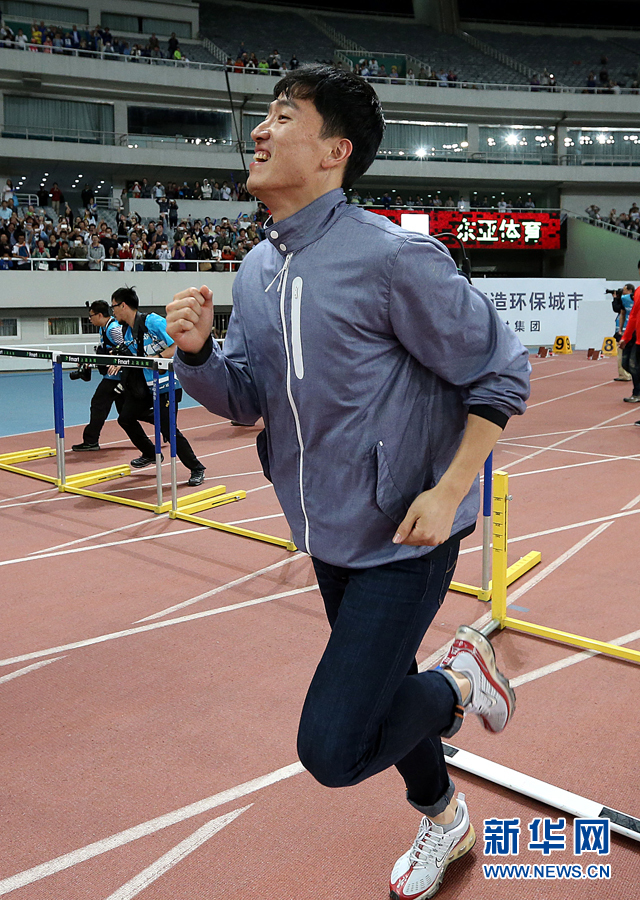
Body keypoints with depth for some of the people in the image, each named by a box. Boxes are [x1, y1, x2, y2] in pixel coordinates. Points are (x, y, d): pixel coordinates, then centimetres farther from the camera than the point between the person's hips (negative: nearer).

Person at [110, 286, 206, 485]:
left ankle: (197, 469, 3)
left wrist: (156, 358, -27)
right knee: (125, 418, 11)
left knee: (168, 429, -12)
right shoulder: (126, 332, 8)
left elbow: (180, 345, -22)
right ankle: (150, 454, 32)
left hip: (167, 383, -9)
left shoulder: (152, 321, -17)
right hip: (146, 384, 9)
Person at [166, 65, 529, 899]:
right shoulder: (256, 272, 3)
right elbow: (247, 398, 8)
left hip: (405, 538, -7)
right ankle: (444, 817, 52)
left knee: (332, 749, -11)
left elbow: (501, 372, -13)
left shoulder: (393, 257, -20)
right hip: (328, 538, 7)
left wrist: (449, 492, -17)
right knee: (381, 694, 25)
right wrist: (197, 352, -12)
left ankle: (461, 680, 15)